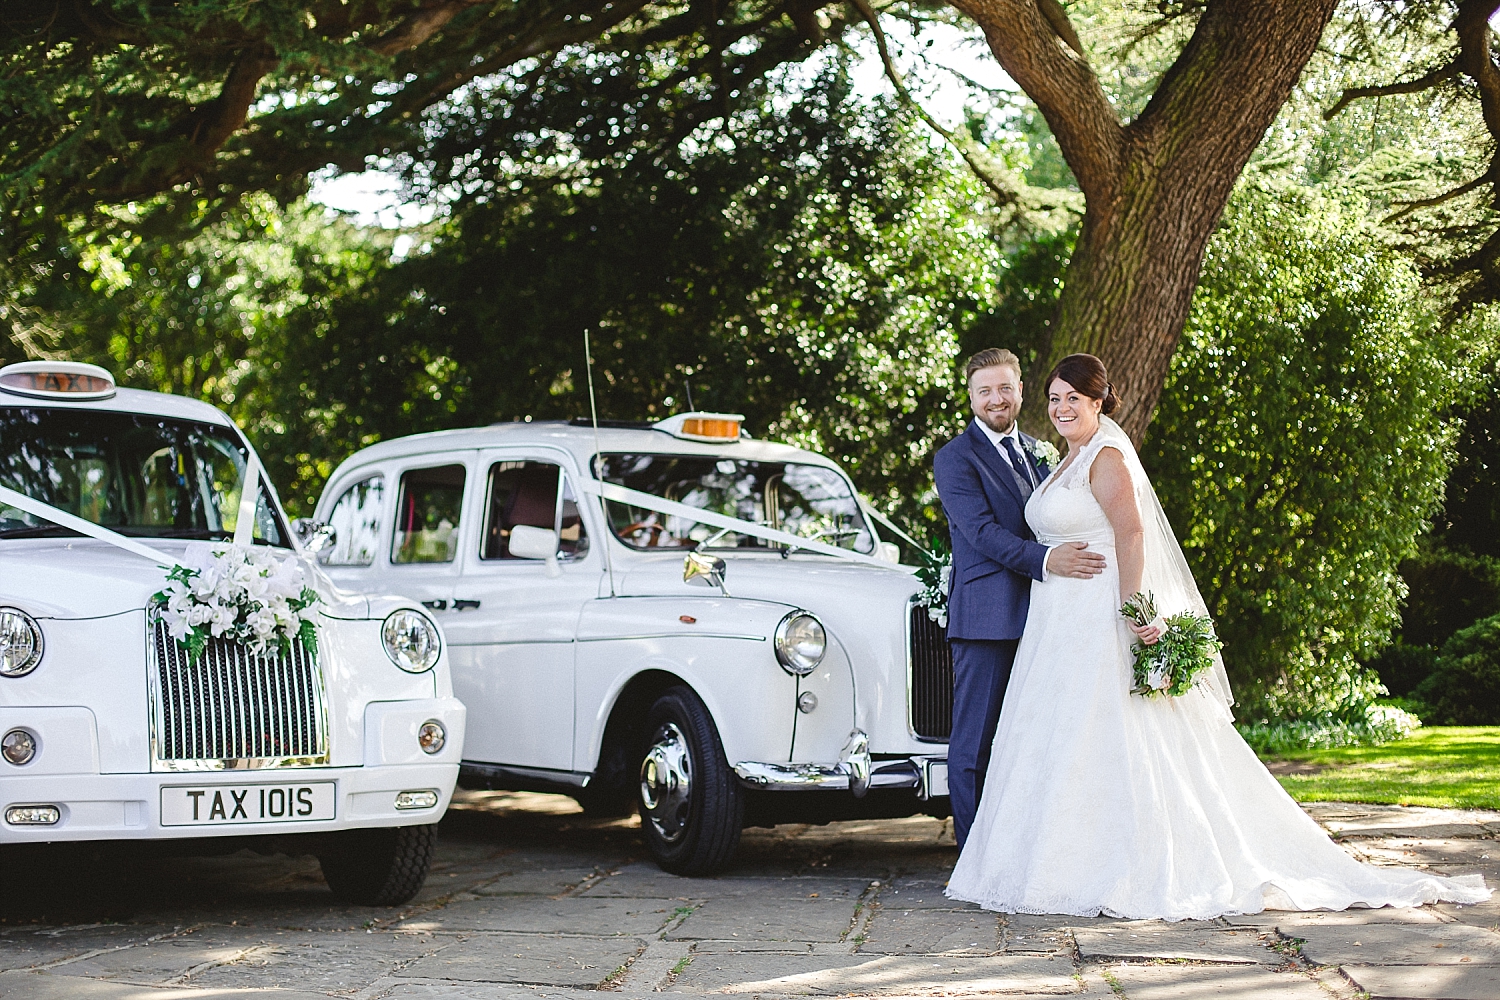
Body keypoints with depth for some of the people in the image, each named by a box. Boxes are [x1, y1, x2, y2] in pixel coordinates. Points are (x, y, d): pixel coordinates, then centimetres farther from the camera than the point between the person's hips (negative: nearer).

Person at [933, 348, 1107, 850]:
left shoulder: (1037, 452, 18)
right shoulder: (955, 458, -4)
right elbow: (983, 532, -16)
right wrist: (1046, 559, -29)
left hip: (1038, 616, 7)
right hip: (985, 617, -7)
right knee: (974, 743, -3)